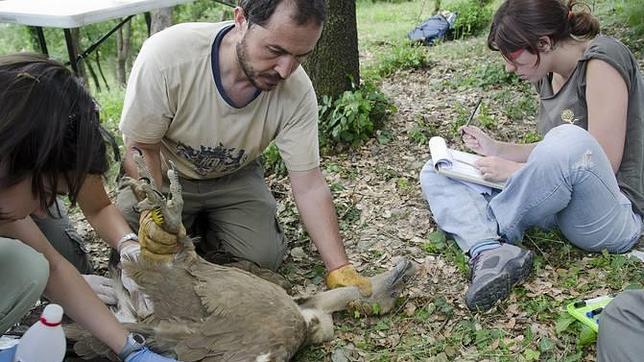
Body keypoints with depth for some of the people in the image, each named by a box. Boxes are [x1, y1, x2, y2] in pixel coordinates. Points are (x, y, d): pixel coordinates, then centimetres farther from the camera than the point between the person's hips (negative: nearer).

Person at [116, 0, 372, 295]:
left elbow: (309, 186, -21)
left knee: (265, 257, -14)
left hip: (234, 177, 2)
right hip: (164, 174, -1)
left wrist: (340, 271, -26)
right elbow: (140, 147, -20)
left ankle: (206, 229, 17)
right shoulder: (167, 55, -34)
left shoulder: (297, 90, -27)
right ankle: (189, 227, 15)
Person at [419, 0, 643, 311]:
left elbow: (604, 165, -19)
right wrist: (496, 149, 3)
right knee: (434, 174, 2)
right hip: (558, 202, 8)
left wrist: (515, 170, -16)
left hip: (612, 217, -8)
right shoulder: (548, 75, 8)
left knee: (570, 139, -41)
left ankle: (491, 231, -14)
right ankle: (491, 251, -28)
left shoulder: (602, 59, -15)